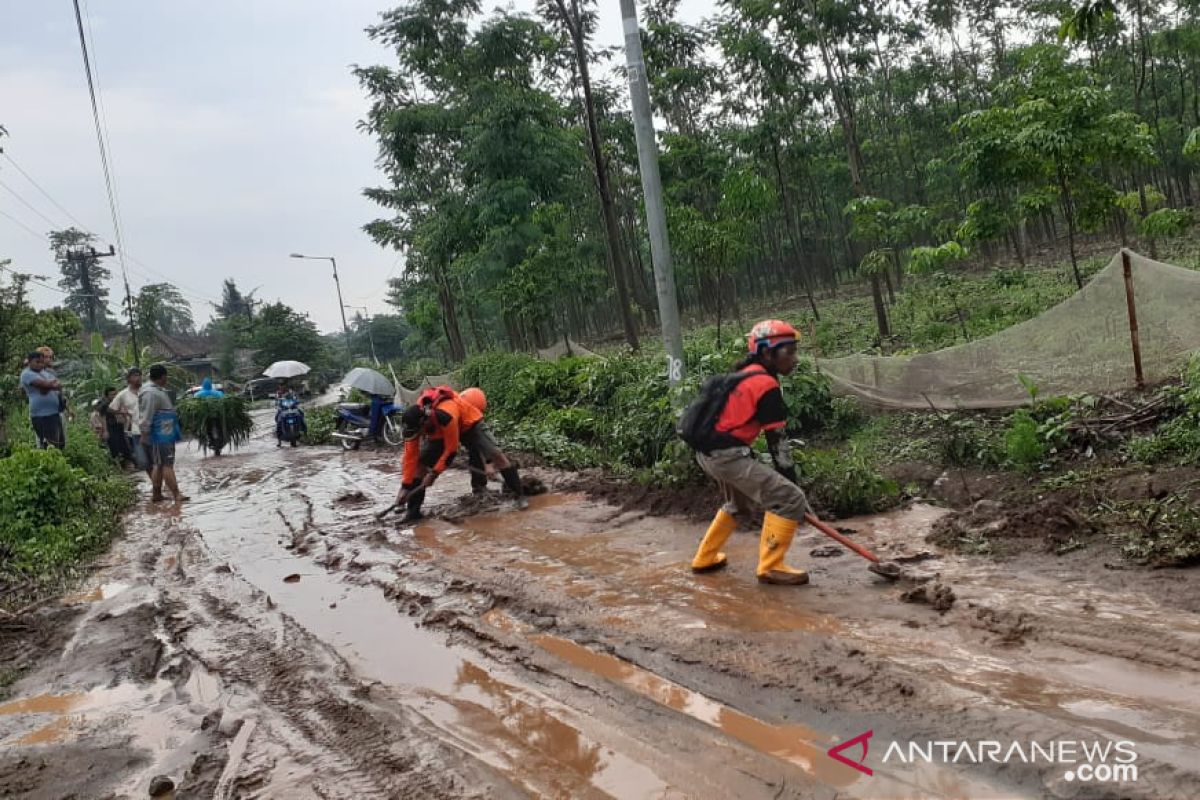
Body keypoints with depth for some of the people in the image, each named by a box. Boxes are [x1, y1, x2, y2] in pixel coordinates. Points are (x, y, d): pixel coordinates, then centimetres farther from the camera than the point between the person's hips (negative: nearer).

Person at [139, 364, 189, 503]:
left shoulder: (158, 391, 16)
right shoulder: (151, 393, -18)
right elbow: (146, 417, -21)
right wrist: (145, 434, -22)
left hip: (164, 434, 11)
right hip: (160, 436, -11)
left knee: (159, 465, 14)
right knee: (167, 465, -12)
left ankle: (157, 494, 19)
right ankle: (177, 495, -14)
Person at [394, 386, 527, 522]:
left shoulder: (445, 415, -45)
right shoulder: (415, 419, -25)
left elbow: (451, 450, -31)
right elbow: (410, 455, -18)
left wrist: (434, 472, -24)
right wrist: (405, 486, -19)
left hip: (470, 424, -5)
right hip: (440, 432, 5)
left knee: (496, 454, -20)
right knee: (420, 462, -8)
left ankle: (519, 495, -7)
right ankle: (413, 510, 0)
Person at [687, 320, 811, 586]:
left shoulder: (744, 375, 16)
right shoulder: (767, 385, -11)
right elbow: (777, 441, -11)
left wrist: (753, 462, 24)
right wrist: (791, 480, -6)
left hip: (707, 451, 10)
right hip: (726, 455, -10)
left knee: (739, 502, 34)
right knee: (790, 500, -8)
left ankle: (705, 558, 40)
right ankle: (770, 567, -2)